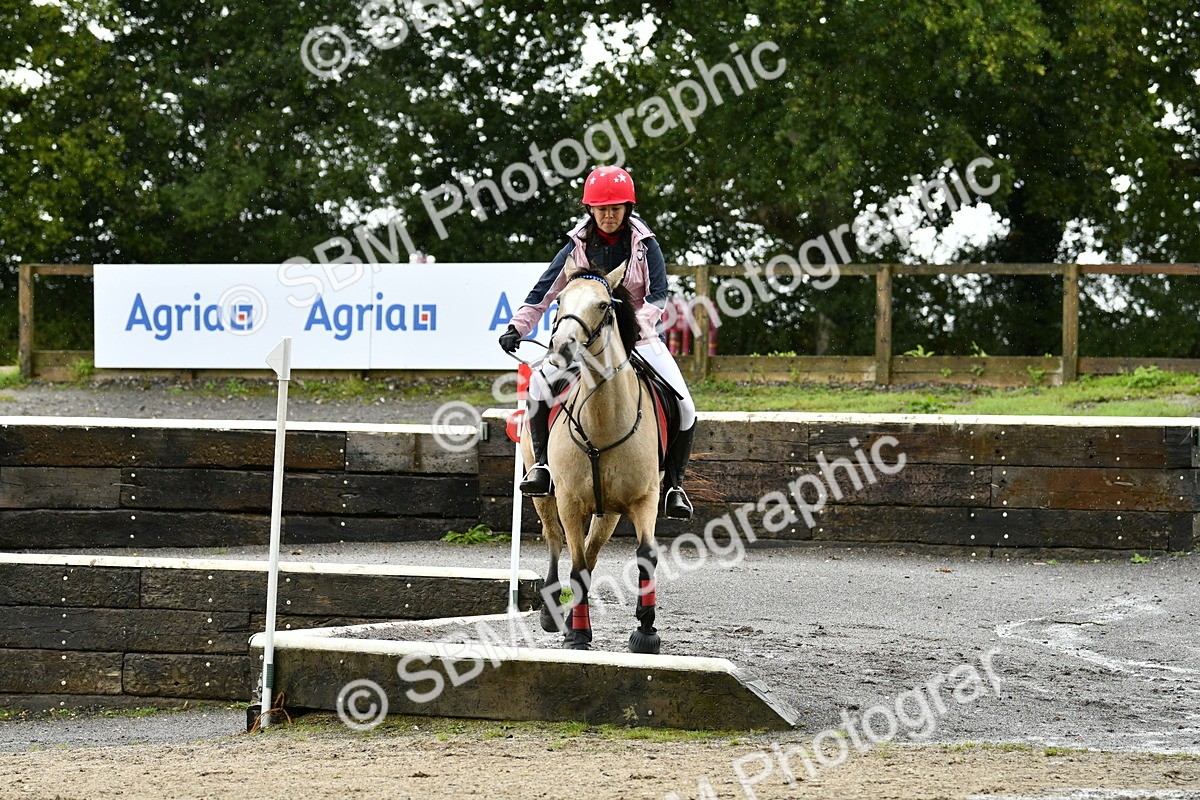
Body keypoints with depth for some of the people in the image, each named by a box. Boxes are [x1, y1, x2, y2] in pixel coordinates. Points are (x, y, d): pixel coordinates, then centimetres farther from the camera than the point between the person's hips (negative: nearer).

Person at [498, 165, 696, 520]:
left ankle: (674, 483, 0)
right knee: (540, 383, -24)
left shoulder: (645, 245, -2)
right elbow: (545, 290, 0)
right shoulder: (578, 246, 0)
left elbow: (658, 294, -10)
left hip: (639, 336, -1)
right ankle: (542, 460, -11)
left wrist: (640, 323, -29)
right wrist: (518, 327, -11)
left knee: (683, 407, -15)